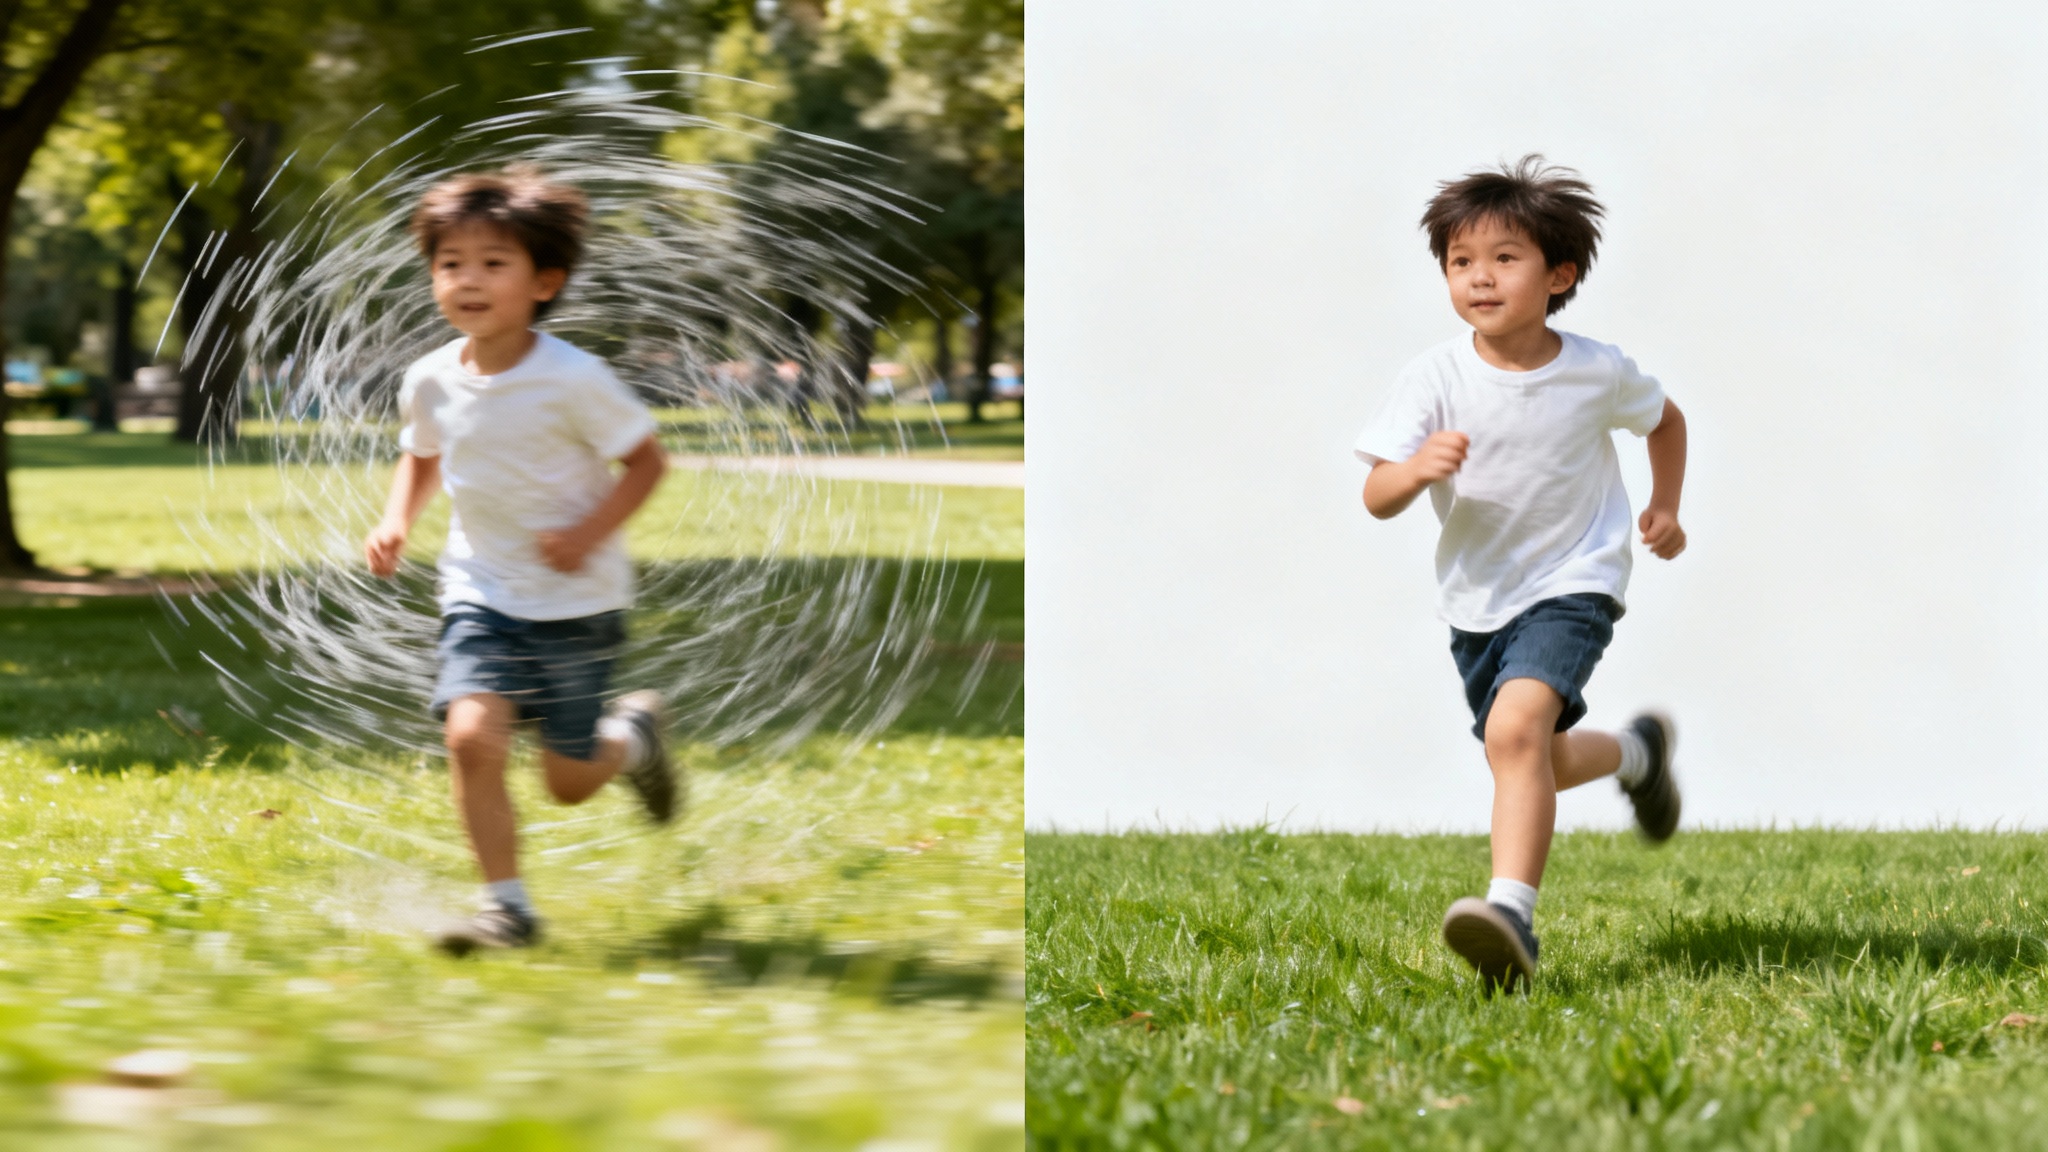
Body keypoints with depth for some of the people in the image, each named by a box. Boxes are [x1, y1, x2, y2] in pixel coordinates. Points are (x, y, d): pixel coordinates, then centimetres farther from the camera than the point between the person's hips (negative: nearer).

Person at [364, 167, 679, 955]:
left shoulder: (573, 380, -19)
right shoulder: (430, 382, -6)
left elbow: (647, 460, -9)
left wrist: (591, 532, -22)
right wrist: (397, 520, -2)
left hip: (576, 601, -3)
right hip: (481, 594, 3)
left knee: (569, 782, 6)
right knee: (472, 733, -21)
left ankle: (633, 734, 42)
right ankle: (506, 905, -7)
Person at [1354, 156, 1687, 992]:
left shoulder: (1596, 373, -9)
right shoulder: (1434, 379, -11)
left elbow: (1665, 418, 15)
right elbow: (1376, 500, -15)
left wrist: (1664, 508, 7)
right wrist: (1416, 470, -36)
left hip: (1571, 585, -4)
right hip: (1476, 599, 4)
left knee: (1515, 727, -29)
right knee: (1537, 767, 19)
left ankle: (1512, 915, -35)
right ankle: (1637, 751, 51)